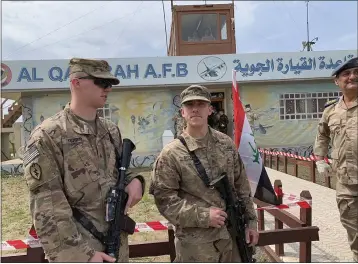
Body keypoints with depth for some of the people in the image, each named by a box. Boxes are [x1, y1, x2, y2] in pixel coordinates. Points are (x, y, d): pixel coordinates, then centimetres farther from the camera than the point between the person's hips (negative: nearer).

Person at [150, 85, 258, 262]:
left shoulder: (226, 144, 4)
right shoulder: (171, 154, -11)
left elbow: (242, 186, 9)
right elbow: (164, 199, -13)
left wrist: (250, 220, 9)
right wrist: (204, 215, -19)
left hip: (232, 234, 5)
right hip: (196, 242, -4)